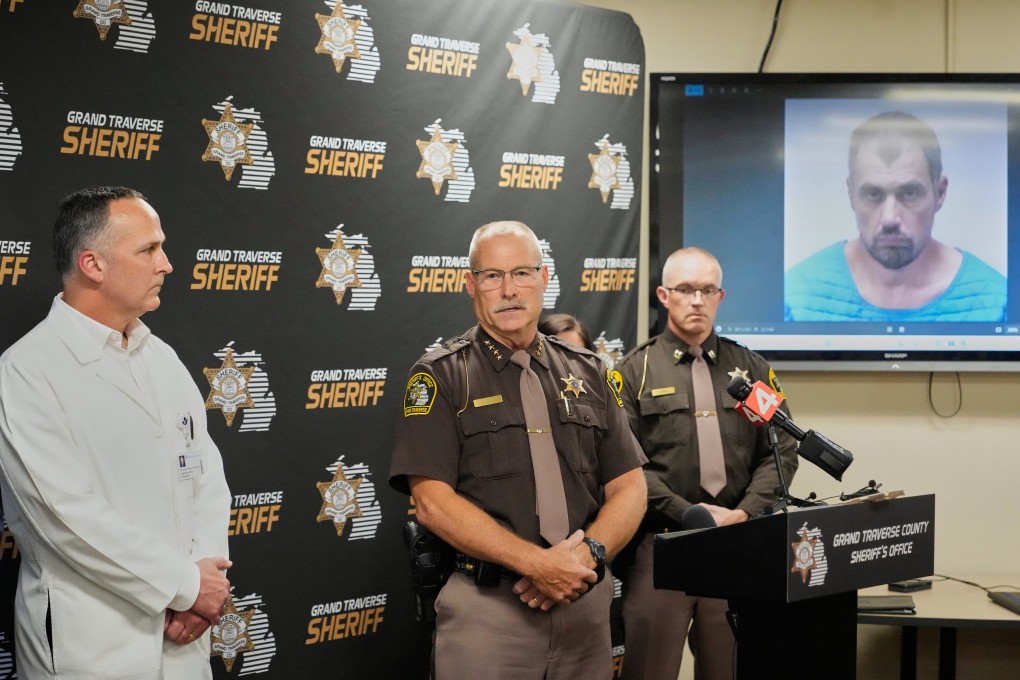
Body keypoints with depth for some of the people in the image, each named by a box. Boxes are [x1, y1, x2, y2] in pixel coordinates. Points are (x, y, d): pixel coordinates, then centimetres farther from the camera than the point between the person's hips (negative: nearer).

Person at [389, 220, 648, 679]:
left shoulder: (587, 373, 10)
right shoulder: (440, 377, -2)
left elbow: (629, 488, 7)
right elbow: (433, 502, -11)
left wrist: (589, 554, -13)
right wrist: (538, 562, -19)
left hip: (586, 602, 4)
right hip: (486, 606, -4)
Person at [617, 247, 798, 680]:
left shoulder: (751, 368, 13)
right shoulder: (634, 371, 3)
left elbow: (781, 451, 7)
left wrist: (746, 512, -8)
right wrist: (689, 513, -15)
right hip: (660, 542, -3)